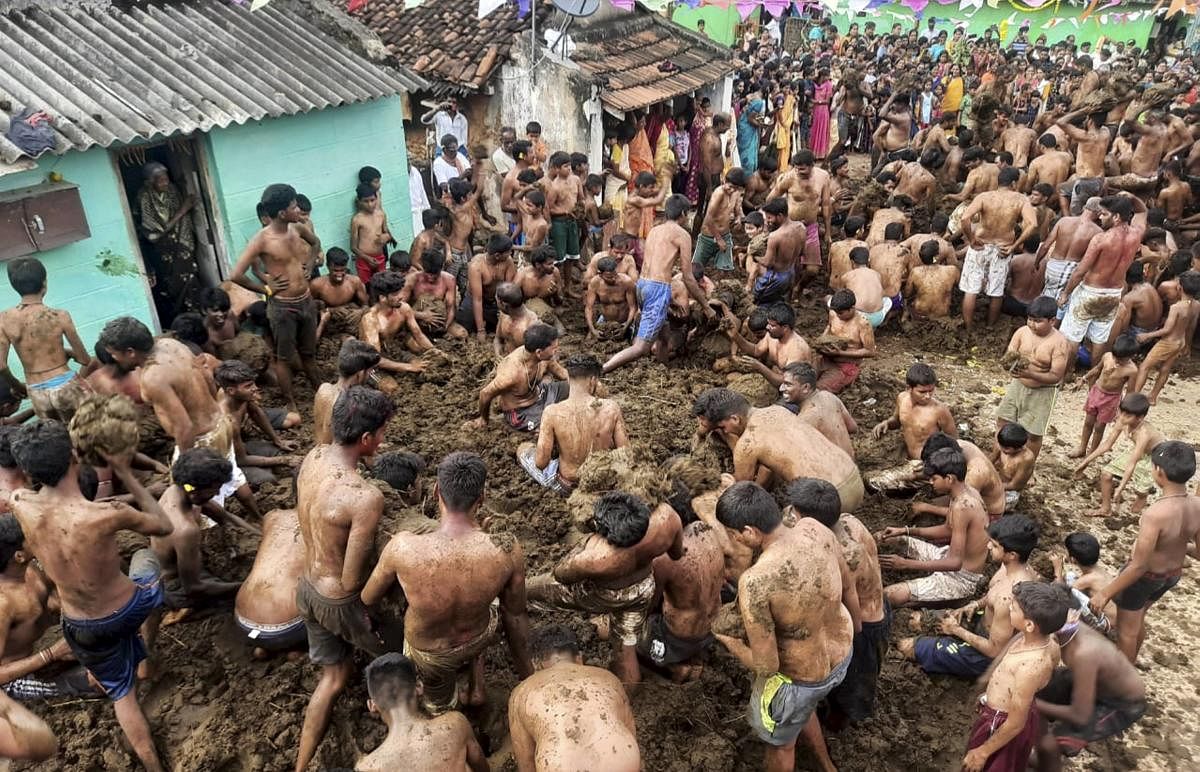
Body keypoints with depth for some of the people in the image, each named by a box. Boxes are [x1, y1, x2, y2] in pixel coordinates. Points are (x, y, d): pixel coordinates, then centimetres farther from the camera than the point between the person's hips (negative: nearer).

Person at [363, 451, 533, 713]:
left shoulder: (403, 548, -35)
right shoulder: (507, 550, -32)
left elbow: (368, 598, -14)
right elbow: (515, 615, -14)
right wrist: (527, 674, 5)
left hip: (430, 656, -1)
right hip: (480, 640, 1)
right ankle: (476, 687, 36)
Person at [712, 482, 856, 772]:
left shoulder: (755, 582, -39)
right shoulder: (815, 529, -19)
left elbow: (765, 665, -29)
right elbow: (849, 586, 0)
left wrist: (729, 643, -9)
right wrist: (856, 625, 20)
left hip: (800, 680, -6)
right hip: (843, 653, 6)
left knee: (779, 741, 27)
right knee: (801, 708, 38)